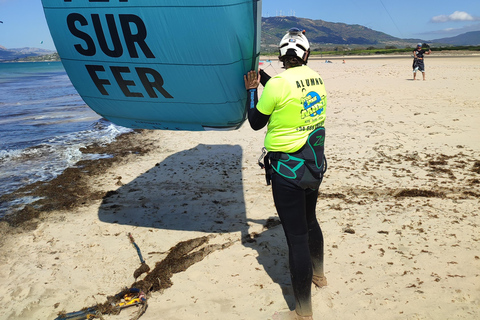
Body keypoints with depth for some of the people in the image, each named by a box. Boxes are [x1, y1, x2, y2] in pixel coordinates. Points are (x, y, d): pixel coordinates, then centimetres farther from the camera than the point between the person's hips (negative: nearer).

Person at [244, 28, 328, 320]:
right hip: (315, 163, 8)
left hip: (288, 170, -7)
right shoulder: (316, 79, 3)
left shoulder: (278, 84, -17)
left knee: (296, 236, -1)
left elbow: (256, 122, -6)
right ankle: (318, 274, 49)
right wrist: (263, 78, 23)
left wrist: (252, 89, 6)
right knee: (310, 221, 26)